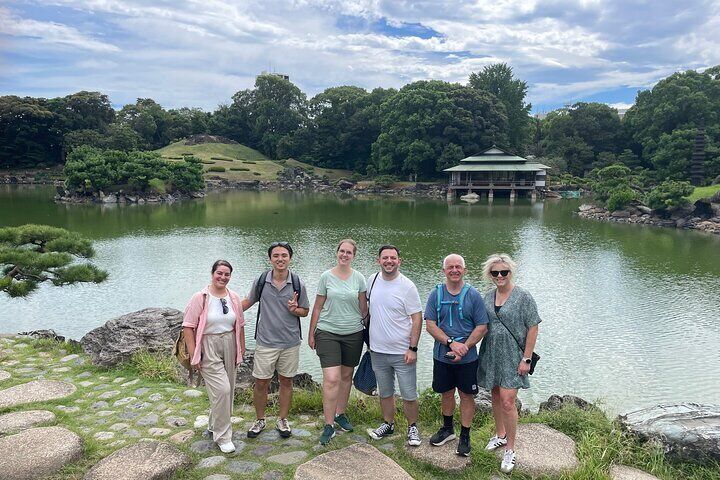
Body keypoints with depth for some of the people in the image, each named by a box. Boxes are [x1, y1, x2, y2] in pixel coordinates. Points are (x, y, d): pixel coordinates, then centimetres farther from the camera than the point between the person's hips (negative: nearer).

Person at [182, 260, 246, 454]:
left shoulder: (234, 298, 3)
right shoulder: (200, 298, -11)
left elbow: (239, 326, 12)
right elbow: (188, 327, -10)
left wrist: (242, 349, 12)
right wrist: (193, 354, -12)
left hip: (229, 346, 5)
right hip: (208, 348, -5)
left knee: (227, 390, 13)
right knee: (222, 390, -12)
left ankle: (215, 424, 38)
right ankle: (222, 436, 5)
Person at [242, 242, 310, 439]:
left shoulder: (297, 284, -6)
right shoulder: (261, 281, -5)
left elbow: (305, 311, 4)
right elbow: (248, 302, 10)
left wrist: (295, 310, -17)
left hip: (290, 343, 0)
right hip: (265, 342, 0)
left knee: (286, 381, 13)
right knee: (261, 383, 6)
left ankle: (282, 419, 31)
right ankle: (260, 420, 28)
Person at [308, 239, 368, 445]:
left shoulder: (358, 278, 1)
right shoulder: (326, 276, -3)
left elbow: (363, 307, 7)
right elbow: (318, 307, 3)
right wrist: (311, 333, 5)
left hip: (353, 334, 3)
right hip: (328, 333, -2)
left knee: (346, 376, 13)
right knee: (331, 379, -10)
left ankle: (340, 414, 32)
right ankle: (329, 425, 0)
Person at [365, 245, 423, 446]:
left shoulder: (407, 286, -13)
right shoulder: (372, 281, 2)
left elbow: (417, 319, -12)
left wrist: (413, 348, -16)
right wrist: (369, 337, 17)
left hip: (402, 353, -4)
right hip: (378, 351, 5)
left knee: (409, 395, 5)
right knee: (385, 392, 19)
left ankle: (412, 427, 27)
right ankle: (388, 424, 38)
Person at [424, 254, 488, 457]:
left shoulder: (473, 295, -6)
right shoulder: (436, 294, -2)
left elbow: (482, 327, -7)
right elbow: (430, 325, -7)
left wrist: (464, 347, -17)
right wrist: (451, 343, -19)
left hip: (467, 358, -2)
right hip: (442, 356, 2)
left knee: (466, 395, 8)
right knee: (447, 393, 16)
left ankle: (465, 436, 24)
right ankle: (447, 429, 37)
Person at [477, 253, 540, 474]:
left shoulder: (523, 297, -10)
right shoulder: (488, 296, 6)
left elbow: (533, 329, -10)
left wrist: (526, 359, -12)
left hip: (512, 357, -5)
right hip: (491, 355, 5)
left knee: (507, 401, -9)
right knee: (495, 396, 16)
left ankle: (510, 450, 7)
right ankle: (500, 435, 36)